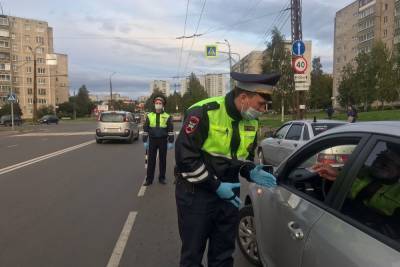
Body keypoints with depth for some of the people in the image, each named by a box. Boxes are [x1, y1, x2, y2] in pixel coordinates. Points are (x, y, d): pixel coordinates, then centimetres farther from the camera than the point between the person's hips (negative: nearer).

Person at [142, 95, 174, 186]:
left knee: (162, 160, 6)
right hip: (152, 140, 1)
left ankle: (162, 178, 18)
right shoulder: (149, 116, 3)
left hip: (163, 141, -1)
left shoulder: (167, 116, -1)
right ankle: (149, 179, 10)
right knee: (151, 160, 3)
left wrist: (171, 142, -6)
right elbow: (145, 129, 4)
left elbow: (170, 130, -2)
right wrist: (145, 141, -1)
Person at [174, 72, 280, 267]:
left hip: (227, 192, 6)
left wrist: (251, 172, -7)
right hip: (196, 193, -6)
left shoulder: (251, 121, 3)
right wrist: (215, 185, -18)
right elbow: (185, 157, -20)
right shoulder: (204, 112, -21)